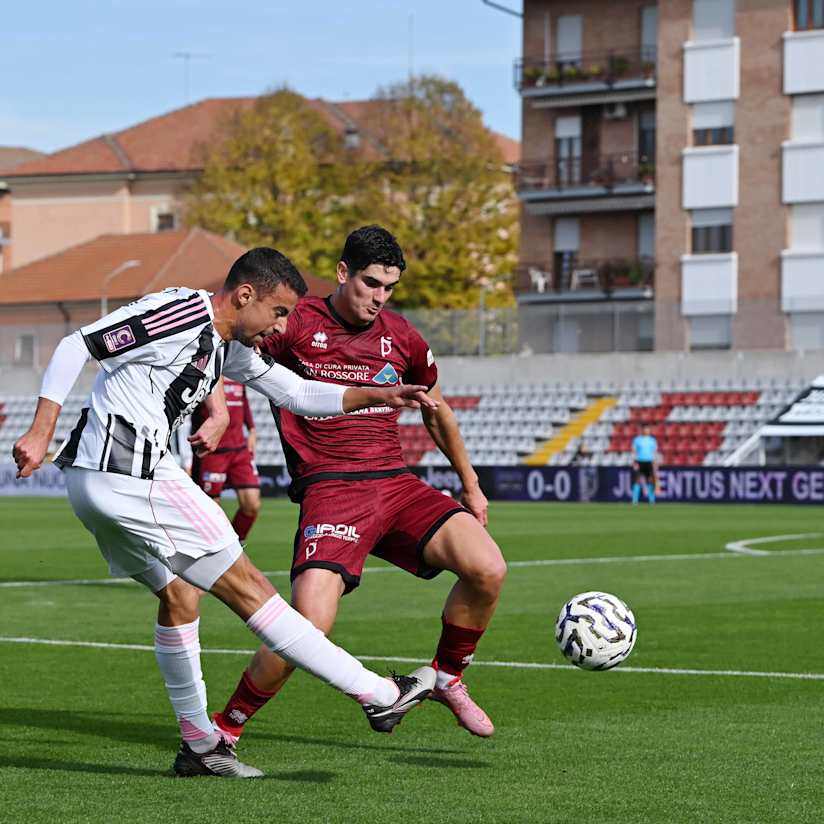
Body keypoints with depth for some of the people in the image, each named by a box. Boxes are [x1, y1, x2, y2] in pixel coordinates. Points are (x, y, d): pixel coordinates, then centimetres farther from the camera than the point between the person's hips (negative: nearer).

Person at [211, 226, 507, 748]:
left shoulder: (402, 338, 11)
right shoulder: (297, 325, -2)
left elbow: (436, 411, 27)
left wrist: (470, 484, 33)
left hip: (397, 484, 5)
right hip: (329, 489, -4)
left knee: (488, 569, -18)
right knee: (309, 628, -23)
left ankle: (447, 678, 9)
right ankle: (228, 723, 2)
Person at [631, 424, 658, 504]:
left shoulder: (652, 440, 10)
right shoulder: (637, 439, 2)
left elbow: (654, 453, 13)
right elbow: (634, 452, 0)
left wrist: (654, 465, 7)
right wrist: (634, 463, -11)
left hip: (649, 463, 2)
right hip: (639, 462, -2)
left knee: (651, 481, -4)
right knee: (637, 481, -8)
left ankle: (652, 500, 4)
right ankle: (635, 500, -4)